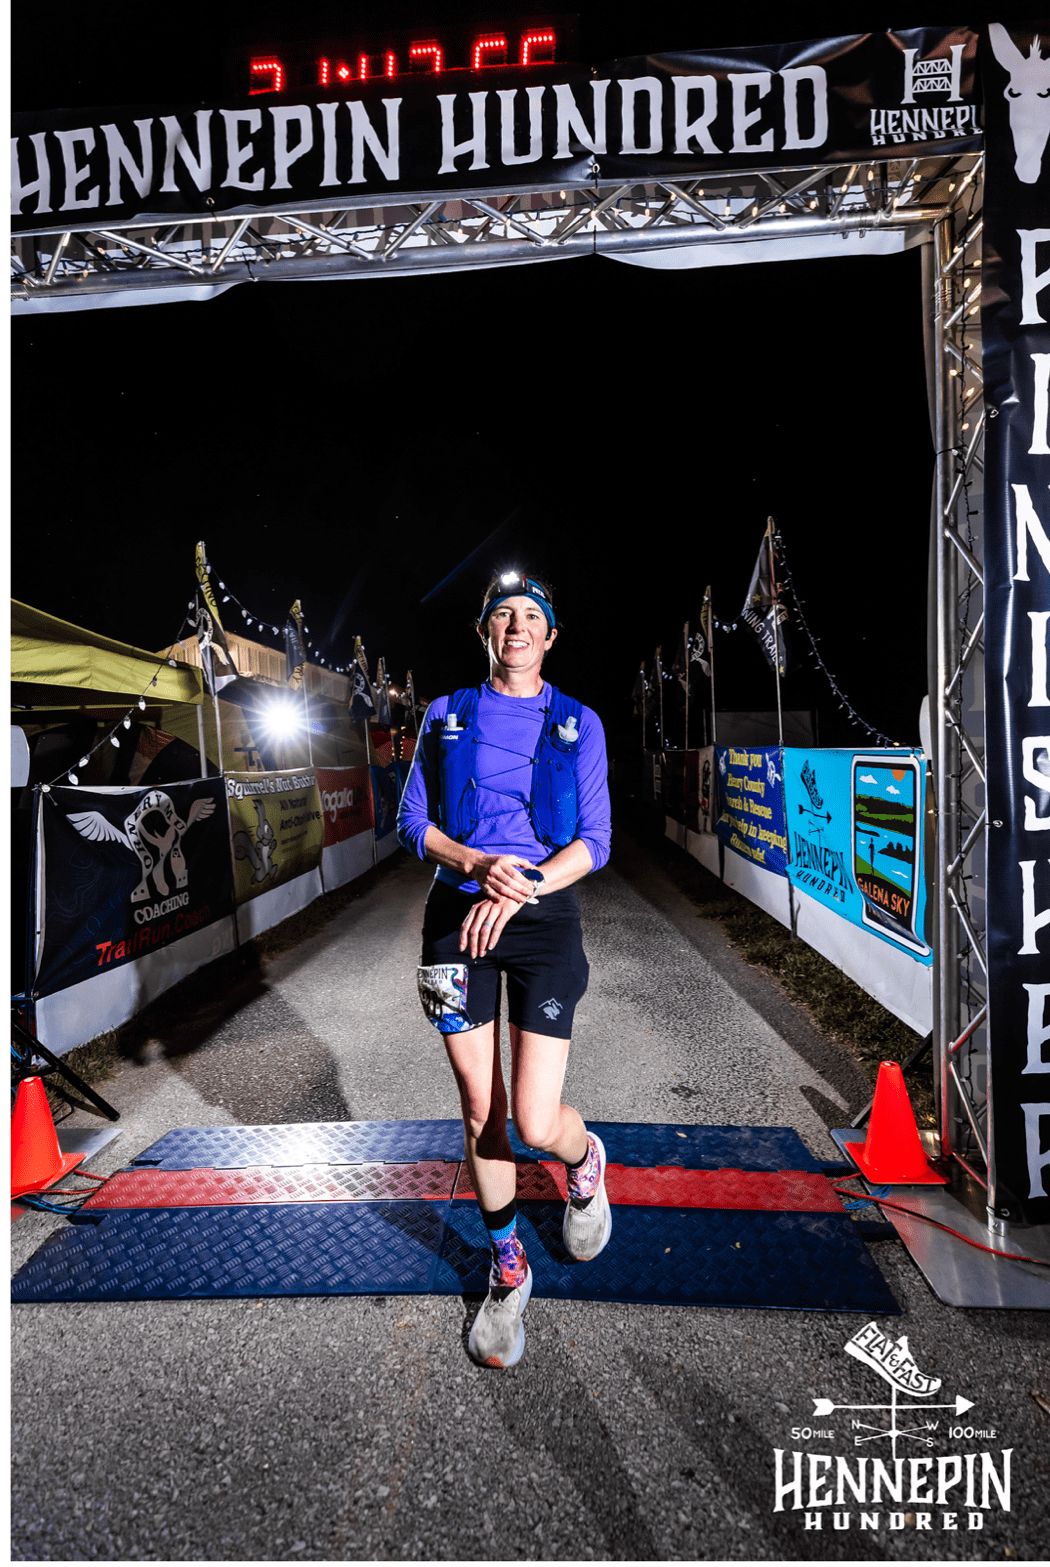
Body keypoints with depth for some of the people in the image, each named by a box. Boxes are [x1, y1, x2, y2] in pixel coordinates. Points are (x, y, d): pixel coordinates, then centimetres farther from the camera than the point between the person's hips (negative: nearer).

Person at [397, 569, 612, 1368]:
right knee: (480, 1112, 8)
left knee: (535, 1122, -7)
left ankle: (585, 1159, 32)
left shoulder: (578, 724, 4)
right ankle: (508, 1271, 32)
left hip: (545, 917, -1)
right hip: (458, 915, 2)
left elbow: (594, 842, -1)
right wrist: (477, 865, -15)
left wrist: (523, 886, -16)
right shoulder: (446, 716, 7)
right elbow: (413, 823, 3)